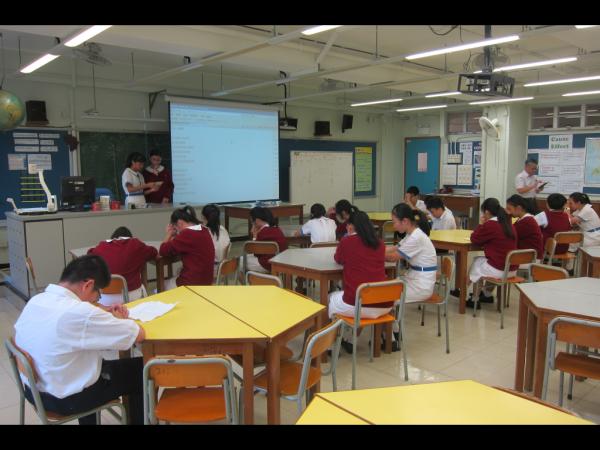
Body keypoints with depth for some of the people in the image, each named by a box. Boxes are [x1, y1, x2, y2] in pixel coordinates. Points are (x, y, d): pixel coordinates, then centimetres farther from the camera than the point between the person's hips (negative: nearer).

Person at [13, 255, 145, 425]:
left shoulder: (36, 300, -5)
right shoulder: (80, 313, -31)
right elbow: (139, 334, -23)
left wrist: (104, 311, 2)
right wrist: (117, 319, -3)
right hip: (66, 399, -8)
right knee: (141, 369, 8)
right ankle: (138, 421, 29)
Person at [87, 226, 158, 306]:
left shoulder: (101, 247, 5)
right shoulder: (135, 245, 2)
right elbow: (154, 253, 18)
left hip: (104, 299, 1)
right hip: (131, 296, -1)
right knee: (141, 288, 31)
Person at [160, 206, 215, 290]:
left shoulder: (187, 234, -21)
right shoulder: (204, 231, 5)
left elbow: (163, 251, -13)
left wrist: (169, 234, 0)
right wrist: (174, 236, 2)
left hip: (192, 283, -8)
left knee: (162, 285, 18)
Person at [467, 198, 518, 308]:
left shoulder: (490, 225, -17)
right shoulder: (507, 223, 9)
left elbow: (474, 239, -5)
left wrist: (481, 224, 5)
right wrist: (483, 225, 11)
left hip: (499, 270, -7)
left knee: (476, 262, 20)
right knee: (483, 261, 31)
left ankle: (474, 298, 27)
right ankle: (486, 294, 39)